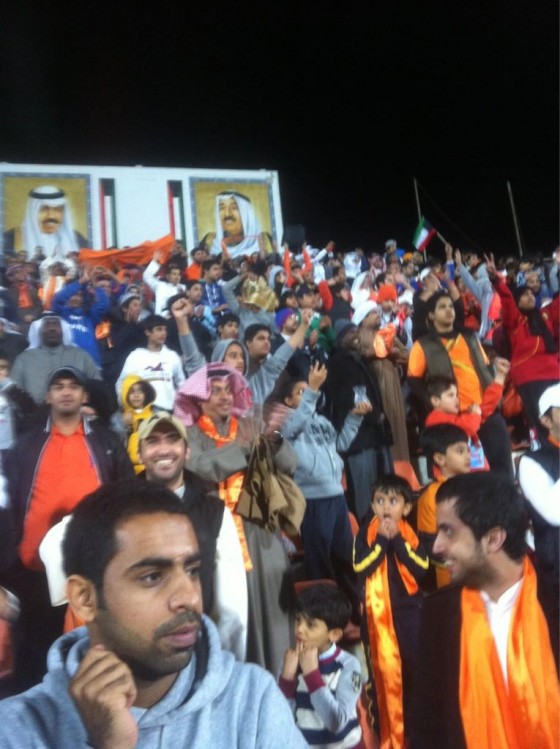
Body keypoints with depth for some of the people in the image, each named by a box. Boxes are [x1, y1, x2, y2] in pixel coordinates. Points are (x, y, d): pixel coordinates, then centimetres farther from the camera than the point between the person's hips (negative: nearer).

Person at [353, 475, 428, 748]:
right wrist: (382, 540, -20)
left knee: (414, 668, 10)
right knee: (386, 672, 6)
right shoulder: (366, 533, -4)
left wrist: (398, 540, -19)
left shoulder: (411, 534, 0)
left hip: (409, 609, 2)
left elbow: (422, 567, -14)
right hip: (379, 612, -1)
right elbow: (360, 567, -18)